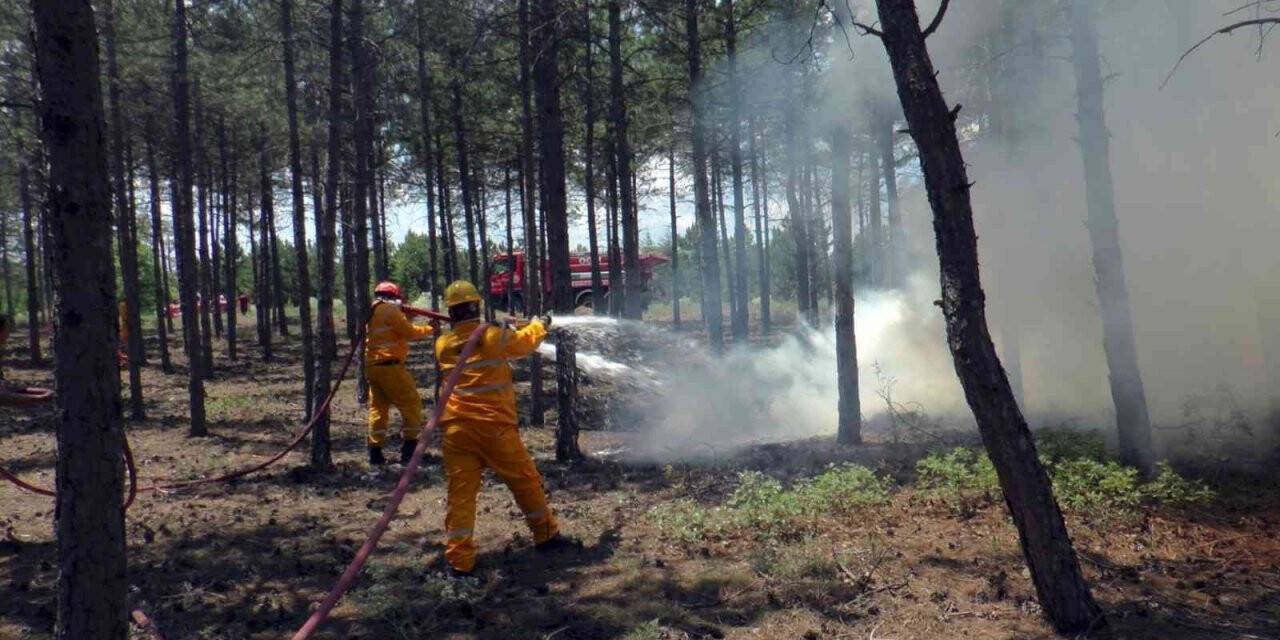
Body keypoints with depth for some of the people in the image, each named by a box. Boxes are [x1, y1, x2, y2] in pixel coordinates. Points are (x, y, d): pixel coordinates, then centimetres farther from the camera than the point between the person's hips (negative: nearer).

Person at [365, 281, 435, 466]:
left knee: (378, 408, 13)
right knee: (411, 404, 0)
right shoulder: (389, 310, -9)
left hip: (372, 366, 9)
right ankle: (409, 449, -1)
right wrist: (429, 329, 6)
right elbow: (409, 333, -8)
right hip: (389, 366, -9)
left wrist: (407, 318, 16)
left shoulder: (371, 312, 18)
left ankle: (375, 452, 10)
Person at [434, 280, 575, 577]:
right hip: (493, 427, -3)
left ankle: (459, 560, 0)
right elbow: (525, 341, 12)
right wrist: (540, 325, 32)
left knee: (460, 491, 3)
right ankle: (546, 535, 29)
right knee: (526, 480, 14)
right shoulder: (494, 336, -7)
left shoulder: (443, 345, 3)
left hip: (455, 428, 3)